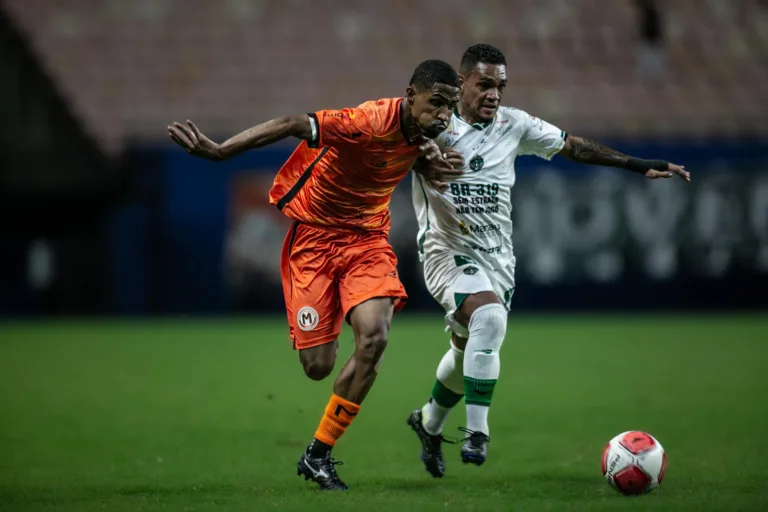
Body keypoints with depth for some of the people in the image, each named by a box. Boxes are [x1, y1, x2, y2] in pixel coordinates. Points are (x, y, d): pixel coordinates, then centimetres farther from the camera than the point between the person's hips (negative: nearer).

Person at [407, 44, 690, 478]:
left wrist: (638, 165, 6)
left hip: (498, 258, 5)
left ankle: (429, 423, 45)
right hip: (448, 252, -5)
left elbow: (573, 146, 9)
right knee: (489, 317, -32)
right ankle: (477, 432, -28)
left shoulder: (514, 125, 2)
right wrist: (431, 161, -40)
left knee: (468, 352, 16)